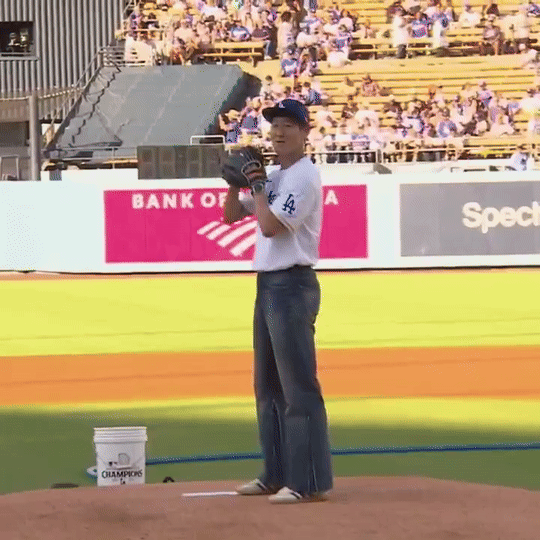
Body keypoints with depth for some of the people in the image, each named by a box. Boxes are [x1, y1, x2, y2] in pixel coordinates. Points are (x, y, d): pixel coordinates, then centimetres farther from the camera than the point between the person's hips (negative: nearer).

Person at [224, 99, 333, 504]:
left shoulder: (305, 177, -12)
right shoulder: (274, 179, 16)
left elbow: (270, 225, -21)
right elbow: (231, 214, 19)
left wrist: (256, 185, -10)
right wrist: (236, 182, 3)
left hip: (292, 286, -10)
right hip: (268, 285, 10)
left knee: (299, 386, -11)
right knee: (268, 385, 14)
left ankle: (311, 482, -11)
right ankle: (276, 475, 21)